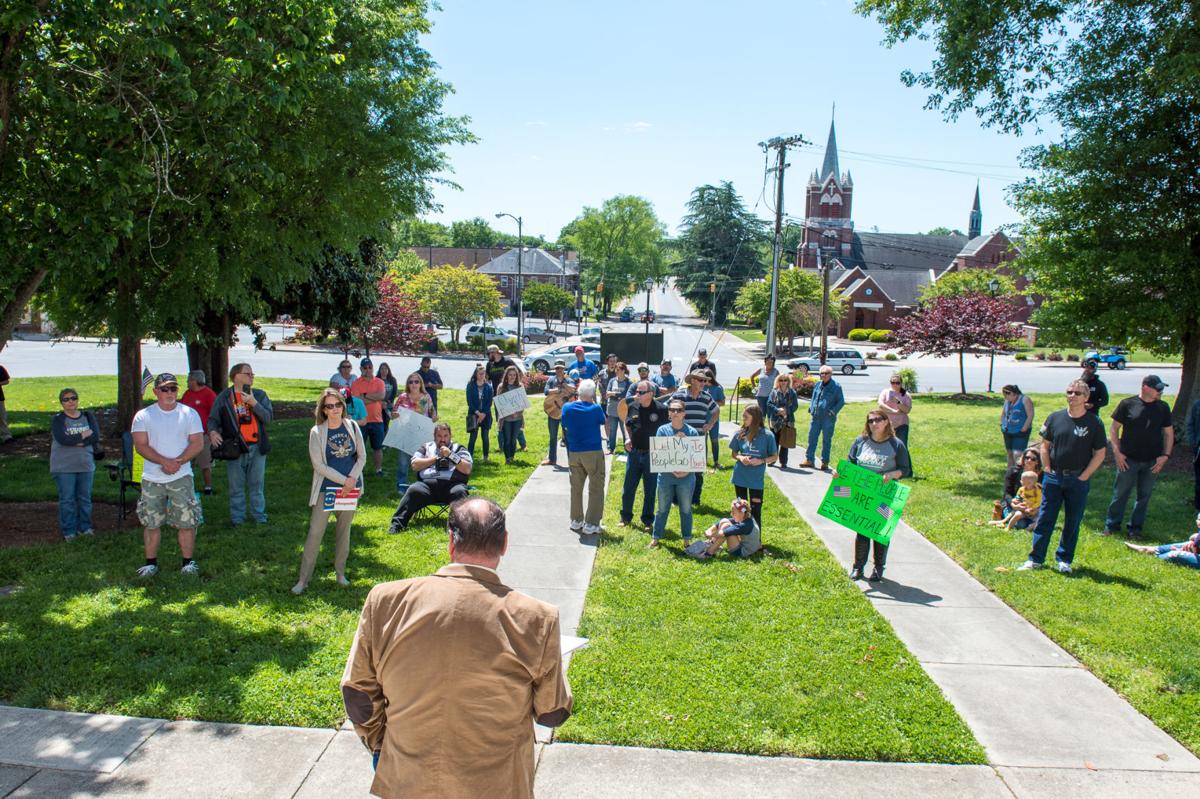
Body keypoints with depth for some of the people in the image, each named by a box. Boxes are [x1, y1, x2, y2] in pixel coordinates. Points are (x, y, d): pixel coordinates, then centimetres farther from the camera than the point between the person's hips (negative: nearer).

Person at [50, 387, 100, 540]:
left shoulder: (88, 416, 7)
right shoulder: (58, 419, -3)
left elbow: (96, 437, -7)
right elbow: (62, 439, -19)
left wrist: (75, 441, -17)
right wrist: (84, 435, -11)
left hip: (86, 465, 3)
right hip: (64, 466, -3)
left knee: (85, 498, 9)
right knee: (67, 499, 1)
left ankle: (85, 528, 21)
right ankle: (68, 532, 10)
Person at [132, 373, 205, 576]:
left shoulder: (189, 414, 4)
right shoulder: (143, 416, 3)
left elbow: (197, 443, -2)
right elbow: (140, 445, -6)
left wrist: (178, 462, -16)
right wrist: (164, 461, -19)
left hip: (181, 477, -1)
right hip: (152, 478, 1)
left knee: (186, 522, -2)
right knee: (151, 523, 7)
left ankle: (188, 562, 8)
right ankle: (151, 562, 19)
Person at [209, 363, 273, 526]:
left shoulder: (260, 395, 6)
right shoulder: (223, 397, 2)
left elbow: (268, 417, -6)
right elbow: (213, 419, 2)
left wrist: (253, 402, -16)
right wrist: (213, 432, -19)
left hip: (257, 447, 2)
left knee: (257, 484, 11)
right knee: (236, 486, 7)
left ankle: (259, 516, 22)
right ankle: (237, 517, 19)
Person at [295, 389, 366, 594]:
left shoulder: (352, 427, 2)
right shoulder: (316, 432, -8)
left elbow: (362, 456, 4)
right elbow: (319, 465, -10)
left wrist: (352, 478, -10)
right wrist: (343, 480, -14)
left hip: (350, 487, 3)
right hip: (326, 488, -3)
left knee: (344, 530, 12)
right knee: (315, 531, -5)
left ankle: (340, 572, 26)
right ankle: (303, 579, 3)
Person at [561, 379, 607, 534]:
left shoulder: (567, 408, -2)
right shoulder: (595, 409, -11)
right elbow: (603, 421, 8)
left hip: (573, 453, 4)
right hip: (594, 453, -4)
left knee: (576, 487, 17)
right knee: (596, 489, 4)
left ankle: (576, 520, 24)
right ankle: (591, 524, 2)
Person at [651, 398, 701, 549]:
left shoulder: (692, 432, -3)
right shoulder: (662, 430, -2)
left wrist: (687, 471, -15)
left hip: (686, 477, 0)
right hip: (666, 476, 0)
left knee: (686, 509, 10)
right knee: (663, 509, 10)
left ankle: (687, 539, 23)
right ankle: (656, 538, 21)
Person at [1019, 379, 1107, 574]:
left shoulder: (1094, 423, -5)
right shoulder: (1055, 418, 3)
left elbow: (1100, 454, -2)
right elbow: (1045, 446, 11)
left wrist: (1083, 477, -7)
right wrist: (1047, 469, 2)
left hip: (1078, 480, -1)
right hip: (1053, 477, 2)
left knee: (1073, 521, 8)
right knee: (1045, 519, 4)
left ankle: (1064, 560, 23)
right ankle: (1035, 559, 11)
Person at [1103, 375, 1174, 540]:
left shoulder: (1163, 407, 3)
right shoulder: (1127, 404, -6)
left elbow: (1169, 433, 9)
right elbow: (1113, 428, -1)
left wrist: (1166, 455, -1)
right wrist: (1117, 452, -7)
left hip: (1152, 462, 3)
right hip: (1128, 459, -3)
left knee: (1144, 495, 10)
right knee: (1120, 493, 5)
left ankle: (1135, 528, 23)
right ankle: (1112, 525, 19)